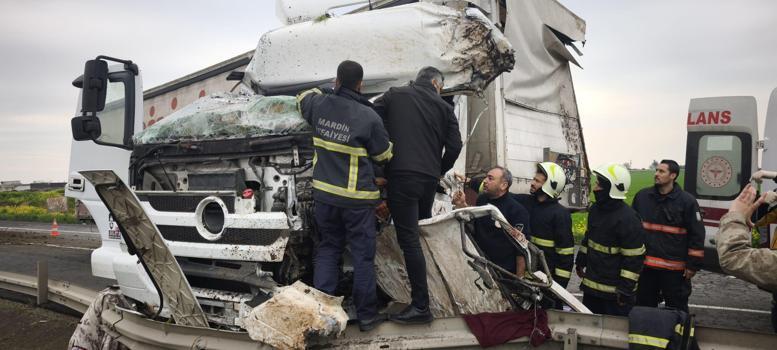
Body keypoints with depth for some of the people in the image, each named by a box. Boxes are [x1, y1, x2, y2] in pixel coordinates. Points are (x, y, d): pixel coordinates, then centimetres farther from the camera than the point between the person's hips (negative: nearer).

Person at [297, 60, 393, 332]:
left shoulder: (319, 104, -3)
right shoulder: (368, 117, -16)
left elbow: (303, 97, 22)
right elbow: (384, 154, -2)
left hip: (324, 194, 4)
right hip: (357, 199, -4)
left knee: (328, 249, 17)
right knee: (363, 255, 7)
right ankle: (366, 315, 16)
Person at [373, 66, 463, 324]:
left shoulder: (393, 95, 9)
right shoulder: (444, 107, 12)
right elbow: (454, 146, 6)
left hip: (400, 175, -3)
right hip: (429, 180, 3)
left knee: (409, 239, -5)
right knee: (423, 232, 22)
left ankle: (421, 306, -6)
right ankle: (421, 301, 27)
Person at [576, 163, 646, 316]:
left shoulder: (628, 219, -20)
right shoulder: (595, 209, 6)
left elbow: (634, 258, -20)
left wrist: (626, 289, -19)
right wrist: (581, 262, 24)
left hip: (614, 291, -8)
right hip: (591, 284, 8)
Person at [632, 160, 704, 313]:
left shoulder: (687, 201, -5)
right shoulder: (642, 196, 5)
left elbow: (697, 235, -4)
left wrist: (693, 265, -6)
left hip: (674, 268, -3)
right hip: (644, 265, 3)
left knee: (677, 309, 8)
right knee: (644, 306, 14)